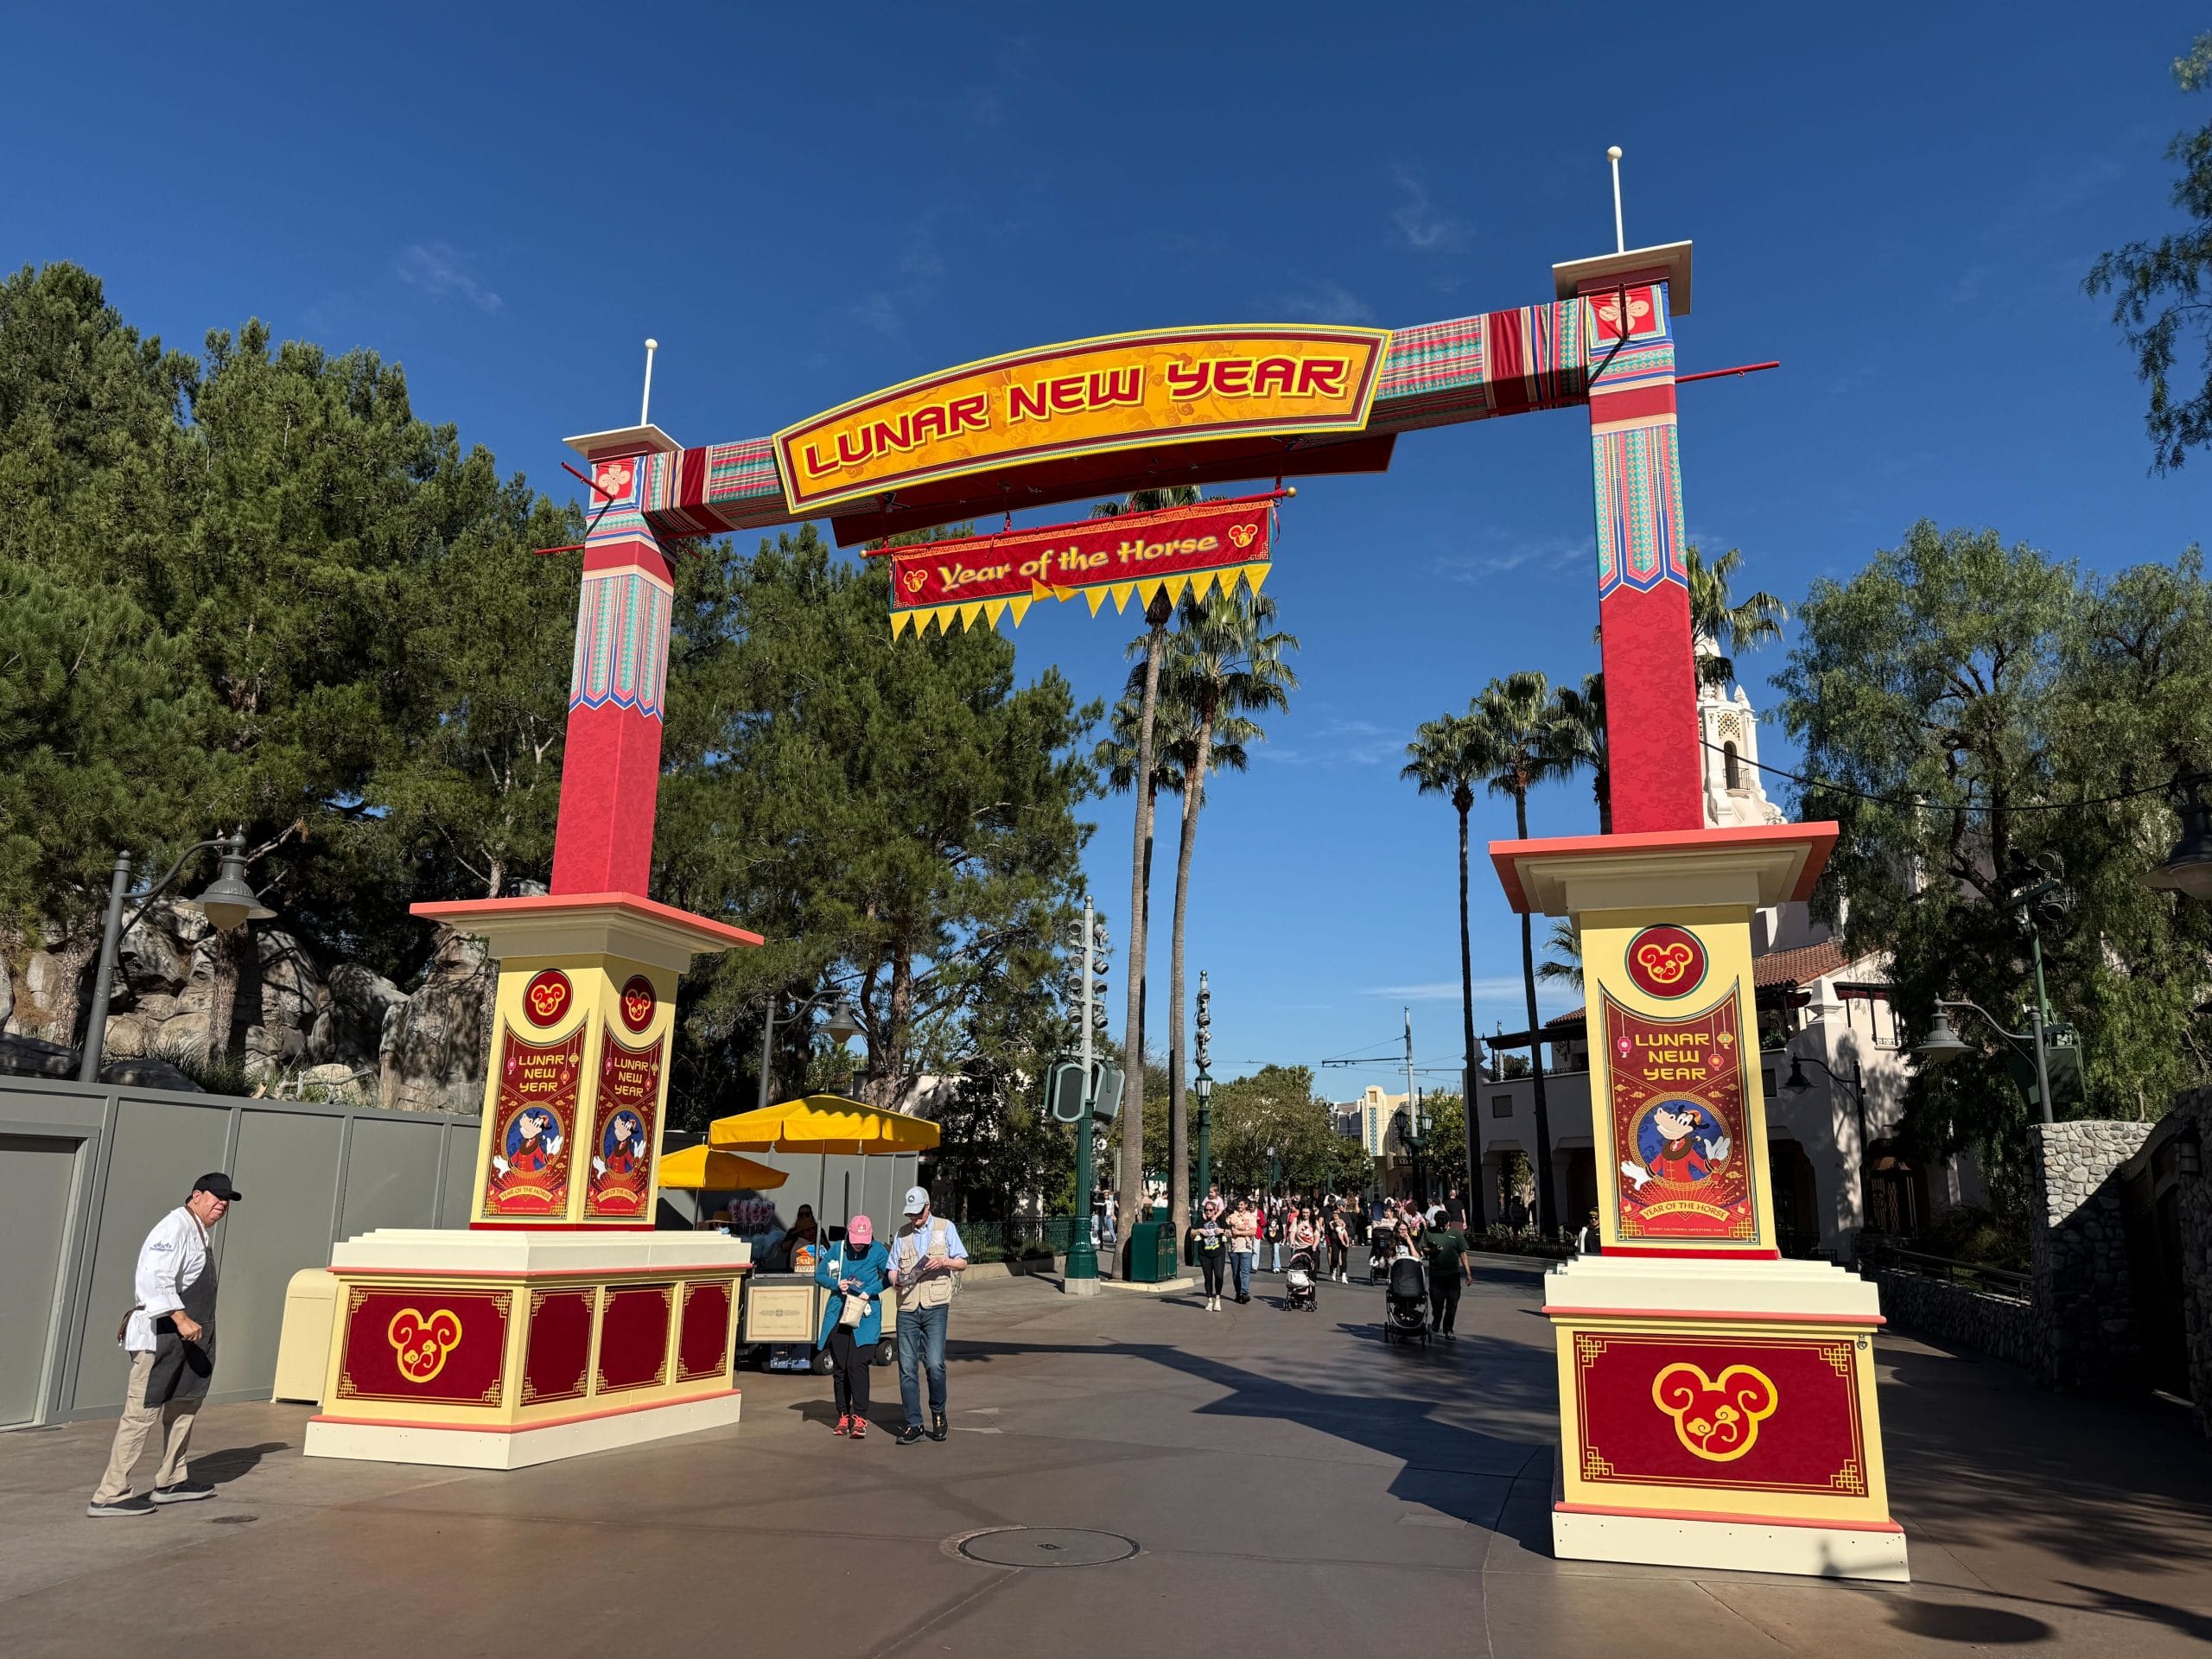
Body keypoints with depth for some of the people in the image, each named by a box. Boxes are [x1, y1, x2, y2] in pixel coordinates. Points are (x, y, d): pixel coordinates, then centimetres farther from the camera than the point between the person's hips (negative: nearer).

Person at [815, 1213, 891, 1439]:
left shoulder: (878, 1251, -4)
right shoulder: (837, 1249, 2)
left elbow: (890, 1276, 3)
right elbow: (818, 1275, 11)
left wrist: (870, 1291, -10)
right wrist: (836, 1284, -8)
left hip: (865, 1317, -3)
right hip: (838, 1315, 3)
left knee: (857, 1364, -13)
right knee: (839, 1367, 6)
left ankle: (860, 1418, -7)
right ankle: (843, 1416, 18)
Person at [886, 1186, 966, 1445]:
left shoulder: (945, 1228, 9)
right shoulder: (902, 1234, 17)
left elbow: (963, 1263, 8)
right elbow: (892, 1268, 17)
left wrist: (944, 1261, -12)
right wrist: (897, 1279, -6)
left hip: (935, 1307, -3)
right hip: (907, 1308, 3)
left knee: (934, 1363, -11)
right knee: (907, 1367, 0)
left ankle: (938, 1414, 11)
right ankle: (913, 1424, 8)